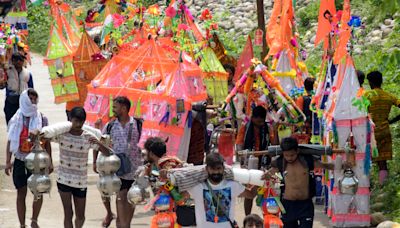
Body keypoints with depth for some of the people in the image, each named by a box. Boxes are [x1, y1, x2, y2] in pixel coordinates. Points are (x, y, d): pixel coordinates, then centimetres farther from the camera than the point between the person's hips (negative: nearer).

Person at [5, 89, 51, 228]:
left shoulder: (41, 119, -3)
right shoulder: (16, 120, -2)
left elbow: (46, 142, 2)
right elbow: (10, 141, 2)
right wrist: (8, 161, -4)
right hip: (20, 161, 0)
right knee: (21, 194, 5)